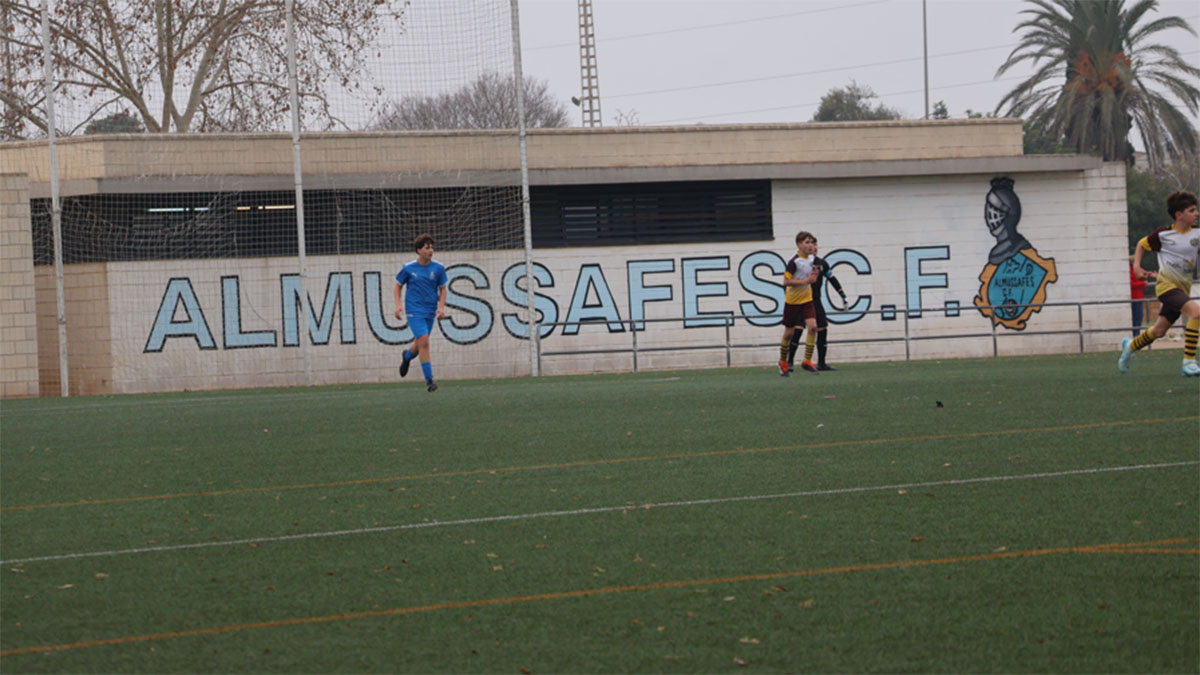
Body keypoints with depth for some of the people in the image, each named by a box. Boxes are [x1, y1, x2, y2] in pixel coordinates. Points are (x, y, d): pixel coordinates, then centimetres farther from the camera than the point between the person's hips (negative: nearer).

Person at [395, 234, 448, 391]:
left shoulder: (438, 268, 1)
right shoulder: (409, 268, -4)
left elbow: (442, 289, 10)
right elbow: (398, 286, 9)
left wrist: (441, 307, -5)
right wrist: (398, 304, -4)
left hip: (430, 312, 3)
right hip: (414, 311, -3)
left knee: (419, 345, 11)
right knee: (424, 341, -18)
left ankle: (408, 356, 49)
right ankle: (429, 380, -14)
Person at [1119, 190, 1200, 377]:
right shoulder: (1163, 235, -8)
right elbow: (1142, 244, 9)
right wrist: (1136, 266, -2)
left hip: (1183, 288, 6)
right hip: (1166, 284, -6)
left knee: (1159, 331, 15)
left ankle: (1130, 345, 44)